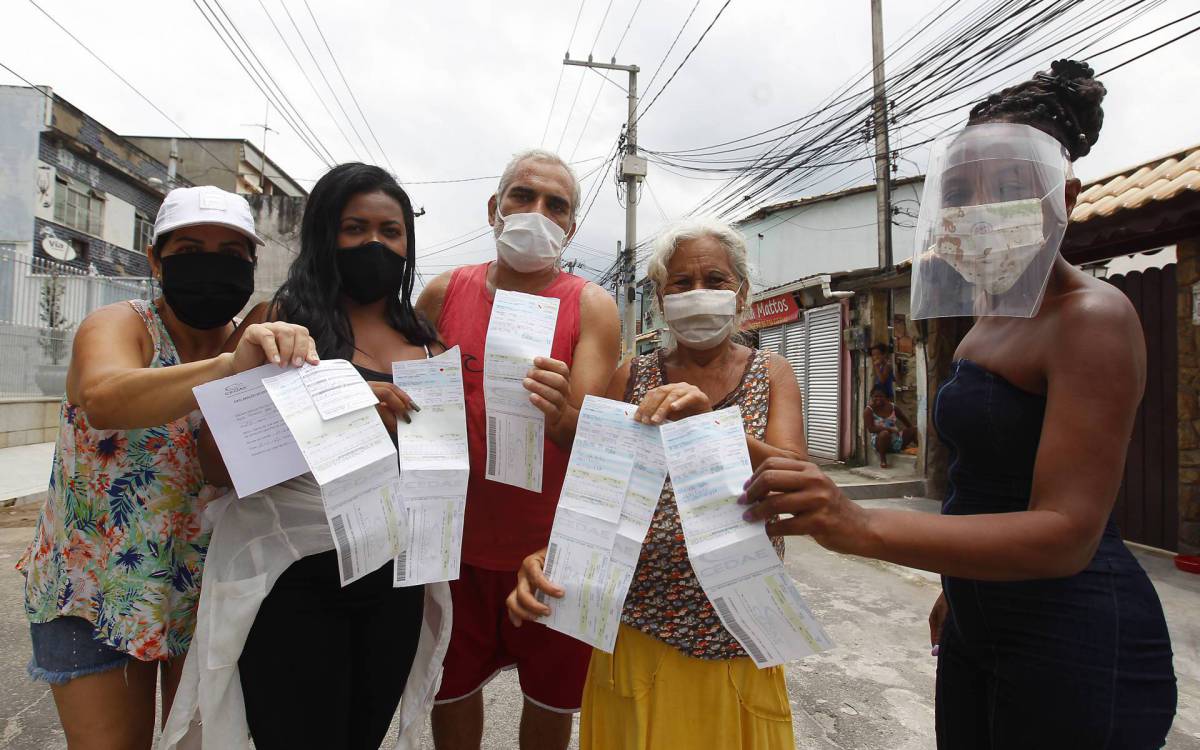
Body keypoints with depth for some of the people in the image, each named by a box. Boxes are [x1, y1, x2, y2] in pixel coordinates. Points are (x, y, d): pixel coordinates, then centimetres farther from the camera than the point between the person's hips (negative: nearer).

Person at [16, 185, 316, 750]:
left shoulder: (260, 348, -5)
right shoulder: (118, 326, -15)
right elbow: (104, 400, -39)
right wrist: (227, 368, -54)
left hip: (211, 590, 3)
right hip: (94, 586, -2)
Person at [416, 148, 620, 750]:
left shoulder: (591, 307, -10)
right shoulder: (443, 293, -2)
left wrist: (560, 414, -40)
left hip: (552, 548, -1)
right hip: (456, 541, 2)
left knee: (551, 700, 18)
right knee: (451, 693, 20)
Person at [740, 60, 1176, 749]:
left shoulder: (1091, 318, -18)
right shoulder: (994, 318, 9)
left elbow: (1066, 533, -27)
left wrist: (862, 529, -40)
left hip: (1072, 646, -8)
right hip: (978, 627, 8)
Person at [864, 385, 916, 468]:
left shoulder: (892, 407, 4)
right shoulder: (868, 410, -9)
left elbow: (908, 423, 12)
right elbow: (871, 429, -22)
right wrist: (889, 428, -31)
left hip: (897, 440, 5)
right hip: (881, 442, -5)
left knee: (915, 430, -10)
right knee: (885, 433, -37)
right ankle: (882, 459, -20)